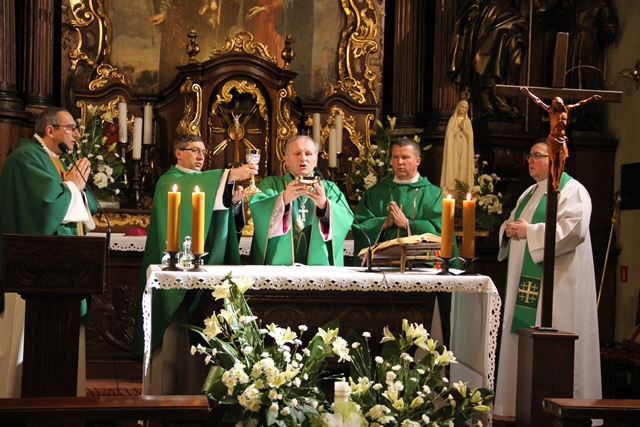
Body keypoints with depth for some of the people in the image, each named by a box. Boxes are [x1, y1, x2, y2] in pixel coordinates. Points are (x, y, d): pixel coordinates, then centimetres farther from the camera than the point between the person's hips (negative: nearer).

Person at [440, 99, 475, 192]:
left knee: (463, 166, -2)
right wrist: (459, 128, -10)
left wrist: (463, 128, -10)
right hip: (454, 147, -2)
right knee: (453, 165, -8)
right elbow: (449, 133, -4)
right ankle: (452, 185, -11)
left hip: (464, 147, 2)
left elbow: (469, 135, 3)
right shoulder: (453, 119, 4)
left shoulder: (468, 121, 12)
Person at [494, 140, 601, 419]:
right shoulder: (529, 194, 20)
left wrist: (529, 231, -17)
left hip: (555, 284, -9)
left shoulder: (572, 190, -7)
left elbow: (574, 229, -21)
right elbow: (512, 224, 25)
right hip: (526, 282, 9)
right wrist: (510, 229, 0)